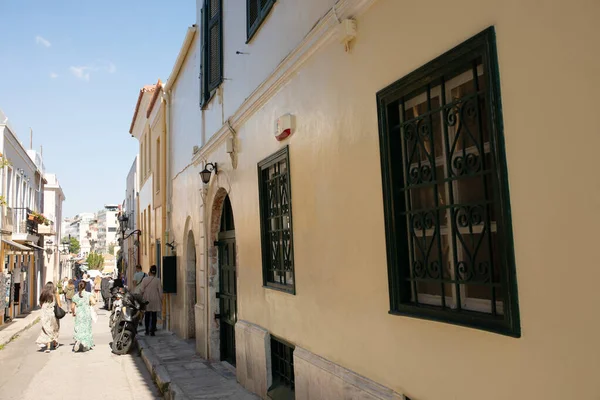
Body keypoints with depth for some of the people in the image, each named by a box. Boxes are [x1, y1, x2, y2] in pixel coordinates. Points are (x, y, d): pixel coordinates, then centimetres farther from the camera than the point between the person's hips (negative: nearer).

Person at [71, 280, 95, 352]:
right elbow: (93, 302, -17)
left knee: (79, 329, 7)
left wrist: (73, 313, 19)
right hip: (87, 314, -1)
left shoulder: (75, 296, -1)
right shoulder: (88, 294, -6)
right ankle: (86, 345, 13)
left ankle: (78, 340, -20)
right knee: (87, 329, 11)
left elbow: (72, 307, 0)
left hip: (79, 315, 1)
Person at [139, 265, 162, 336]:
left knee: (147, 315, 13)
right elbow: (160, 291, -5)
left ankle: (147, 330, 18)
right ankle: (152, 331, 1)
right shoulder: (157, 280, -7)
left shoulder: (145, 279, -4)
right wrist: (161, 300, 5)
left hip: (147, 299, 2)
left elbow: (142, 290, -2)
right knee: (154, 315, 3)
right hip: (155, 300, -2)